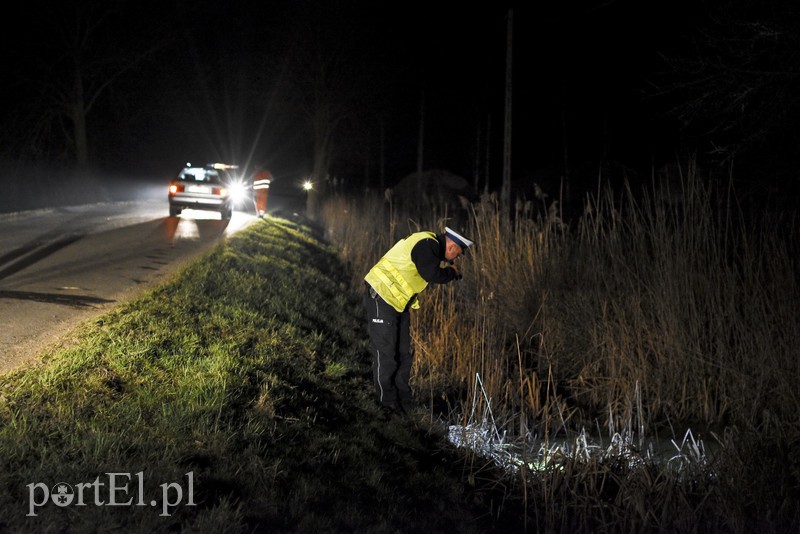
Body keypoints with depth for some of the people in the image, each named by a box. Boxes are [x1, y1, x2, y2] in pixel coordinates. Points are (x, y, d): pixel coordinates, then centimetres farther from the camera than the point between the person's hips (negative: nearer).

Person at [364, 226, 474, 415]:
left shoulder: (432, 245, 12)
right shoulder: (426, 245, -19)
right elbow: (432, 275, -30)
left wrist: (448, 267, 5)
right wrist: (451, 272, -12)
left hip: (399, 303, 11)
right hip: (381, 296, -11)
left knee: (404, 352, 13)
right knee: (385, 352, -4)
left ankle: (403, 400, 21)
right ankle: (387, 402, 4)